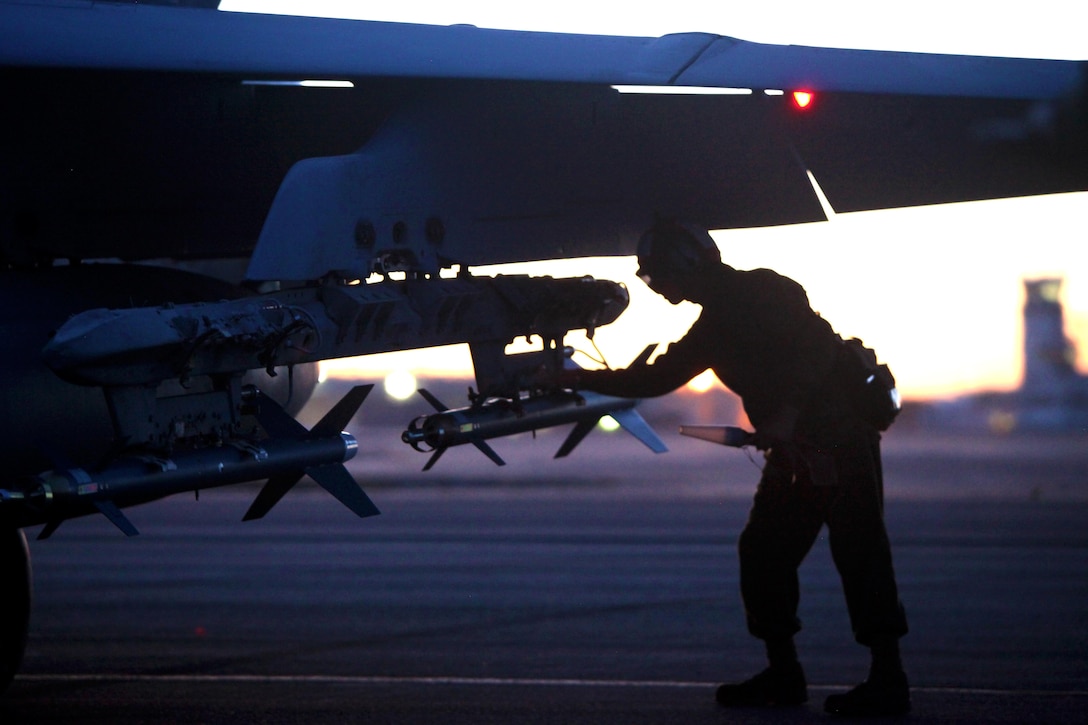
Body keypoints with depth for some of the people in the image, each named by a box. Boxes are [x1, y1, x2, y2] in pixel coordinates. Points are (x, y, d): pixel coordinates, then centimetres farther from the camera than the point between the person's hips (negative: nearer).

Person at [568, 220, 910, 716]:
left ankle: (887, 680, -11)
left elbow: (819, 345, -20)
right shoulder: (713, 326, 17)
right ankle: (783, 674, 14)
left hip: (842, 430, -10)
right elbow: (657, 378, 23)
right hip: (796, 447, 10)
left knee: (857, 547, -11)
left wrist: (788, 412, -27)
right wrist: (584, 380, 21)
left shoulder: (763, 293, -10)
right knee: (763, 549, 7)